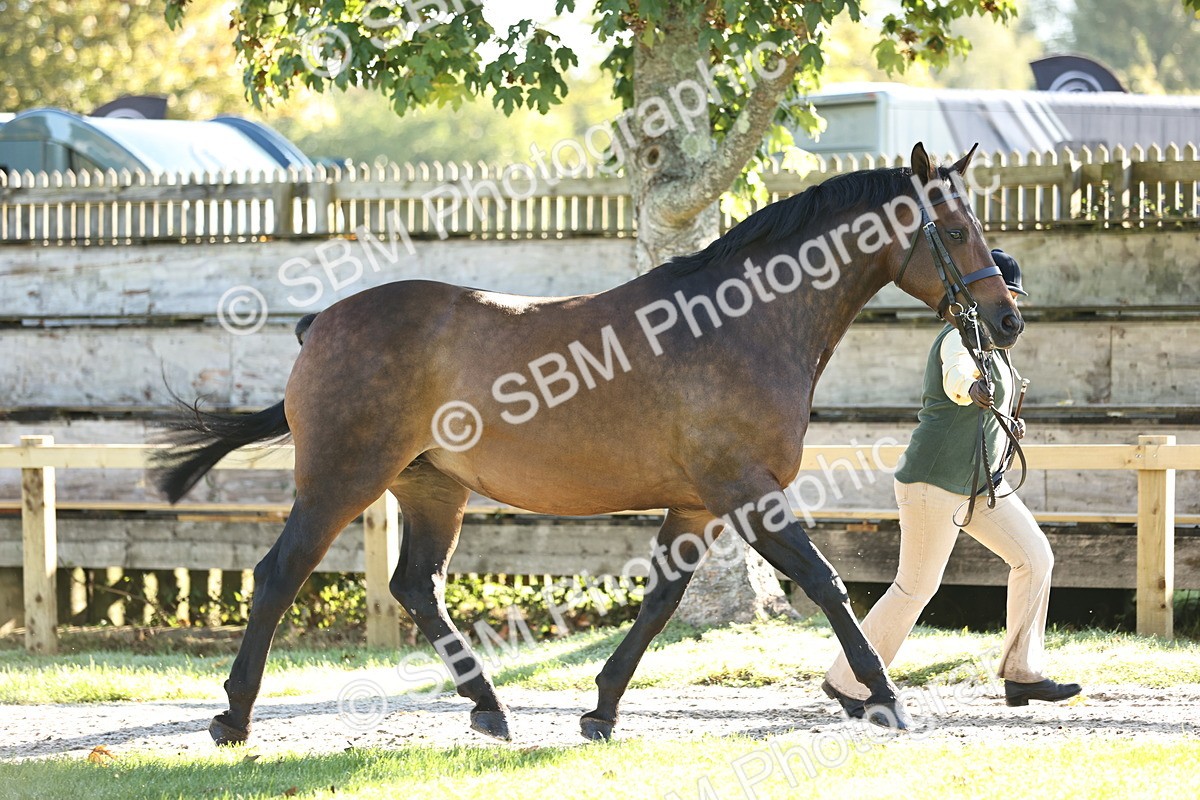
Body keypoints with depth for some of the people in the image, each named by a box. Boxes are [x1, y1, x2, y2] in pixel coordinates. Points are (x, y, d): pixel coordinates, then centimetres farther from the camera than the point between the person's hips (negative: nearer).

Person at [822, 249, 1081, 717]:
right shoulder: (963, 336, -15)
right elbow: (955, 378, -40)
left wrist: (1003, 425, 13)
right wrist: (972, 389, -62)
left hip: (980, 484, 10)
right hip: (938, 481, -10)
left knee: (1035, 557, 2)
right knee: (915, 589, -3)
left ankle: (1021, 675, 6)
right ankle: (846, 682, 9)